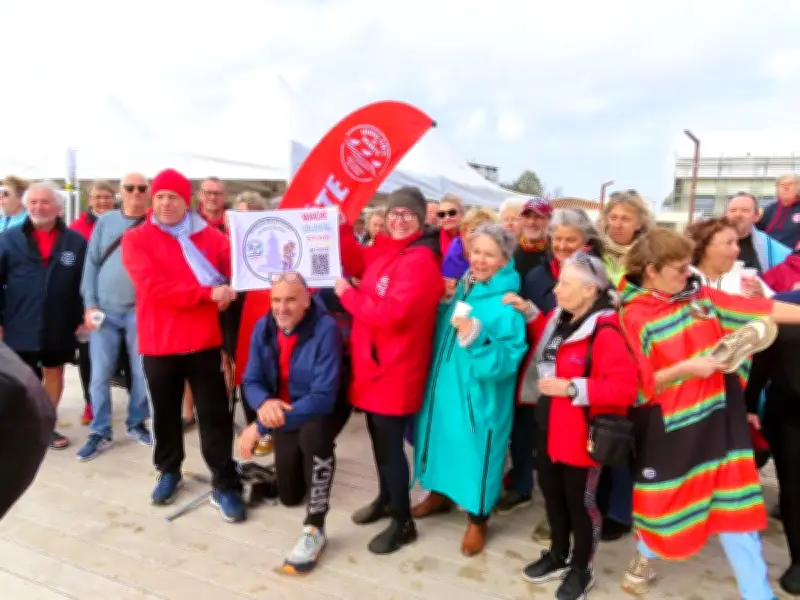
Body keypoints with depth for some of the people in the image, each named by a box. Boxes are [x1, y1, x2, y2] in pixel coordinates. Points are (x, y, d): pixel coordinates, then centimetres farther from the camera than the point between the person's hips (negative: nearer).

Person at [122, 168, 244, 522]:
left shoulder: (210, 236, 3)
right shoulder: (137, 239, -3)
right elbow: (154, 287, -16)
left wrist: (227, 293, -21)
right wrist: (208, 294, -20)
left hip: (204, 341, 0)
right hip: (158, 343, 0)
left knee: (215, 414, 3)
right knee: (165, 412, 16)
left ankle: (224, 485, 13)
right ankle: (169, 472, 37)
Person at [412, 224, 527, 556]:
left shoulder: (507, 304, -18)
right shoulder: (462, 288, 3)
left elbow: (506, 358, -24)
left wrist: (474, 338, -36)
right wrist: (443, 302, -2)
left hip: (480, 396, -7)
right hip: (445, 384, 7)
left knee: (474, 450, 6)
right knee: (444, 439, 21)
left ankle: (478, 520, 29)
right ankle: (440, 493, 46)